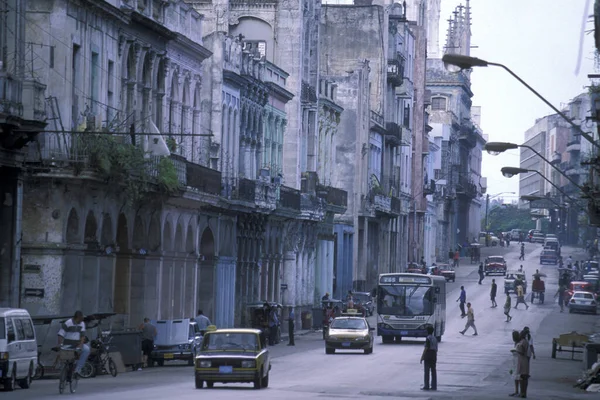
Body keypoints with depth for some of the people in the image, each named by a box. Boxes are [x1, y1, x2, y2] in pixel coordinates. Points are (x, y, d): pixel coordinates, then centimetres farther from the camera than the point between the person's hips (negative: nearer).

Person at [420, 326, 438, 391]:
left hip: (428, 356, -7)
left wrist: (422, 357, -11)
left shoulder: (428, 338, -11)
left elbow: (426, 348, -15)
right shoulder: (435, 338, 12)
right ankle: (434, 386, 5)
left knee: (426, 371, -5)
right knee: (433, 371, 6)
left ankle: (426, 386, -7)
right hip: (434, 356, 7)